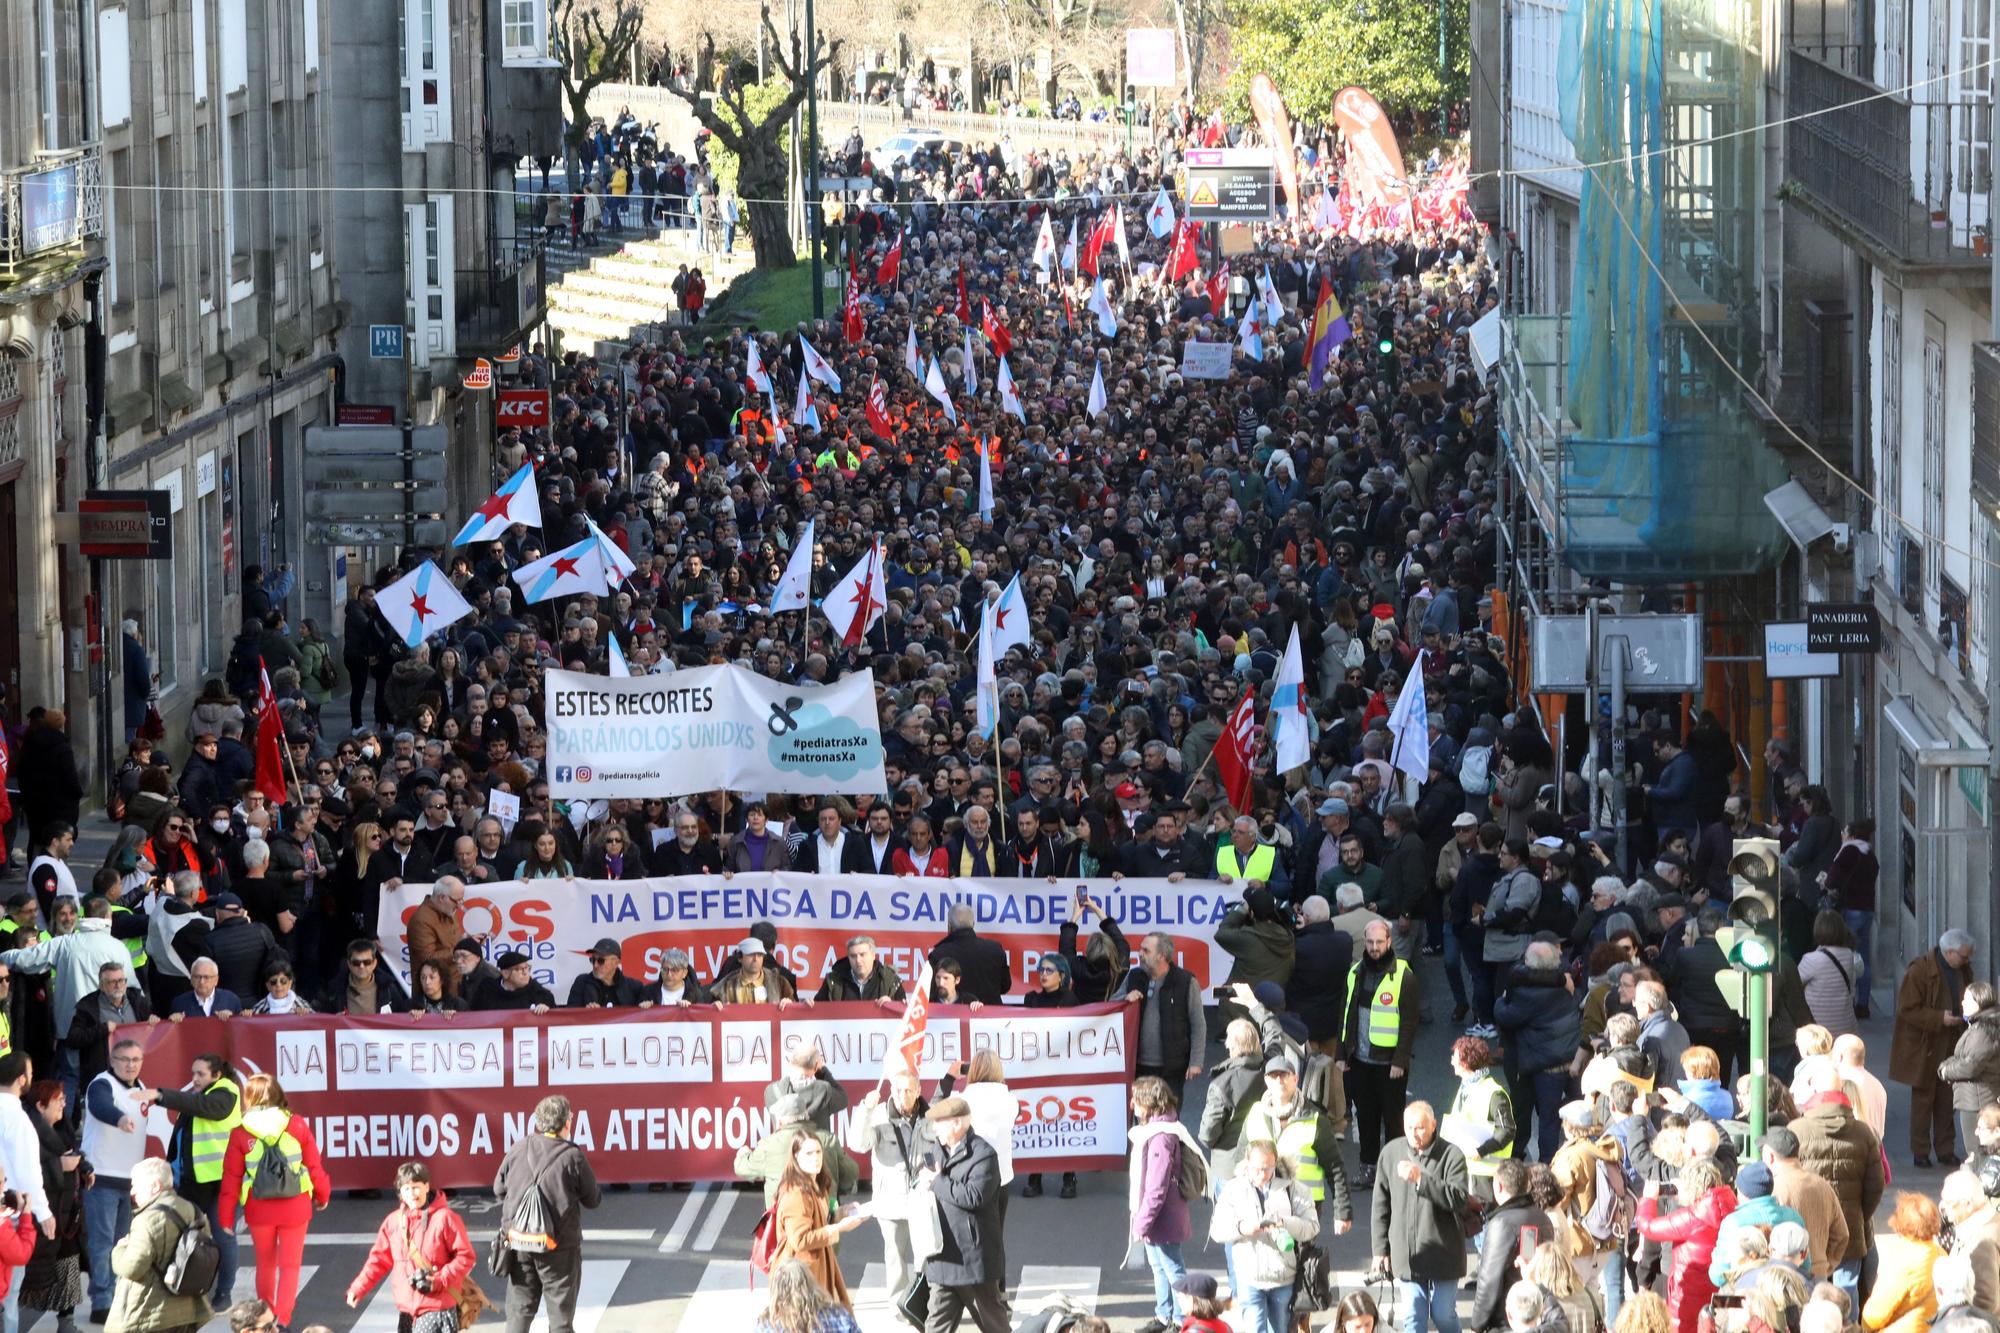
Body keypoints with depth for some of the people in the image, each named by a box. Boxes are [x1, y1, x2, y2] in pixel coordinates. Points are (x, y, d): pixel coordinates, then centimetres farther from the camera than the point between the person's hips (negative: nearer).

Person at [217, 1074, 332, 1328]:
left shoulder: (241, 1132, -5)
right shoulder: (297, 1125, -5)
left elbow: (232, 1178, -3)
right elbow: (314, 1165, 1)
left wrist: (227, 1217, 4)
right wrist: (322, 1195, 19)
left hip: (259, 1210, 1)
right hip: (295, 1208, -1)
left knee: (265, 1264, 18)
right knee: (290, 1265, 6)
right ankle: (282, 1319, -2)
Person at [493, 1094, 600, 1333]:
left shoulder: (518, 1150, -2)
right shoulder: (573, 1157, -12)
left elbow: (499, 1188, 9)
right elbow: (592, 1199, -3)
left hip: (519, 1245, 3)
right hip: (559, 1247, -3)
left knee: (519, 1313, 12)